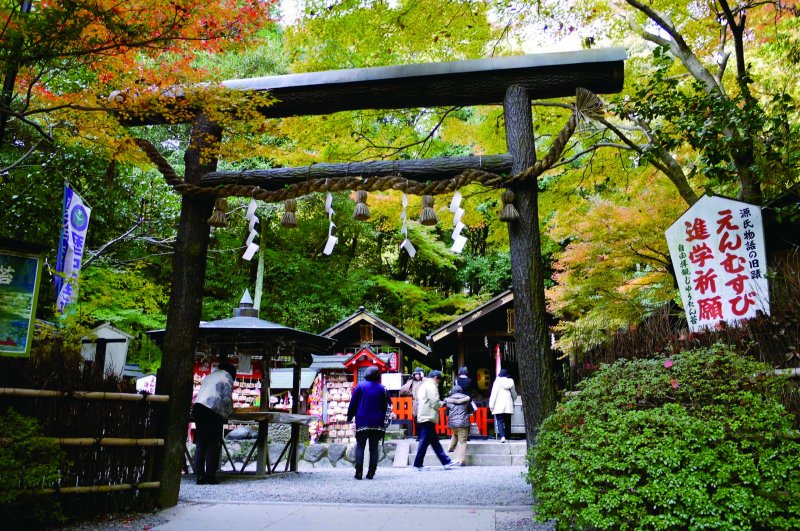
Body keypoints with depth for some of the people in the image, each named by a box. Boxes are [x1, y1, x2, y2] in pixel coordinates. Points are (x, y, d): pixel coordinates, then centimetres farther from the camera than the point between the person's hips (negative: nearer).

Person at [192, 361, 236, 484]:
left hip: (198, 407, 6)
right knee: (213, 444, 1)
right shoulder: (227, 377, 6)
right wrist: (229, 412, 12)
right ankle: (210, 475, 1)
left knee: (200, 443, 8)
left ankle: (200, 475, 7)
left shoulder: (209, 376, 27)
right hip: (213, 411, -6)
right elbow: (227, 398, -4)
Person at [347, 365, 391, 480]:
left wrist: (349, 417, 8)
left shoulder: (360, 386, -3)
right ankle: (371, 472, 5)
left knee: (360, 446, 4)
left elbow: (353, 403, -2)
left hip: (362, 422, -2)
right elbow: (387, 406, 5)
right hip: (377, 423, 2)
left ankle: (359, 472, -3)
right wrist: (382, 419, 15)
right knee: (374, 448, 8)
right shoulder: (382, 389, 3)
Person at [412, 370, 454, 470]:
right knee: (424, 441, -4)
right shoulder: (431, 386, -10)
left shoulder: (423, 386, 20)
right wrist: (442, 404, 4)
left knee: (435, 441, 10)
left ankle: (446, 461, 15)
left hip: (423, 417, 10)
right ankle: (418, 464, 0)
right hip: (428, 418, -10)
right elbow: (435, 403, -17)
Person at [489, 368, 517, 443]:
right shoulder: (510, 382, 9)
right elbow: (514, 394, 20)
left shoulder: (497, 381, -3)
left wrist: (491, 405, -6)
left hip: (499, 405, -4)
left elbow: (494, 394, -8)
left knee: (500, 421, -6)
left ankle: (502, 436, -22)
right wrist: (512, 400, 41)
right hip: (509, 405, 4)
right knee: (507, 422, 11)